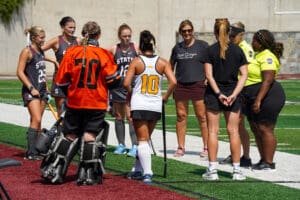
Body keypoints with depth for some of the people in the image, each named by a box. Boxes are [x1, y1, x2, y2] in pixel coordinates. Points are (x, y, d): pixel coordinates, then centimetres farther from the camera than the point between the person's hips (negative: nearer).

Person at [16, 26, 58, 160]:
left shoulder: (40, 51, 15)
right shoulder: (27, 51, -9)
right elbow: (20, 72, -14)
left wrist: (46, 88, 20)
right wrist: (31, 88, -18)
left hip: (41, 90, 8)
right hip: (31, 91, -8)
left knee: (37, 121, 8)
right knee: (36, 120, -17)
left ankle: (36, 149, 12)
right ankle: (30, 153, -17)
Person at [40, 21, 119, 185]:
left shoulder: (72, 52, -2)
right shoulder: (104, 54, -7)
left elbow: (61, 80, 2)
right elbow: (112, 79, -6)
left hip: (75, 102, 2)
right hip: (96, 104, -2)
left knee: (69, 135, 13)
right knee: (90, 135, 2)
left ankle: (54, 171, 11)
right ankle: (88, 176, -1)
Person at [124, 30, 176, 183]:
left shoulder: (136, 62, -5)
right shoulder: (162, 63, 0)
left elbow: (126, 83, -13)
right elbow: (173, 81, -10)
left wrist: (130, 94, 6)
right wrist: (165, 97, 5)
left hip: (139, 105, -3)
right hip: (155, 106, 3)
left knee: (143, 140, 1)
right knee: (146, 139, 19)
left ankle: (147, 172, -12)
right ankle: (137, 169, 27)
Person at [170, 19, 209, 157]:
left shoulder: (202, 45, 2)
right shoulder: (177, 48, 13)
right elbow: (171, 65, 23)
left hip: (198, 84, -4)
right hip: (180, 85, 4)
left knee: (202, 117, -4)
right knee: (181, 116, 4)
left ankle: (206, 147, 2)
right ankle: (181, 147, 11)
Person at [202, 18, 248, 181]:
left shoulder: (210, 50, -6)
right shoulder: (238, 50, 1)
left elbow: (209, 75, -12)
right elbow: (244, 75, -3)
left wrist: (219, 93, -11)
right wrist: (234, 94, -7)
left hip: (214, 94, -2)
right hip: (233, 94, 2)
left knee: (213, 131, 3)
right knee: (233, 131, 7)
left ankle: (212, 170, 1)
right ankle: (237, 170, 8)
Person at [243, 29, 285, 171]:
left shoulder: (267, 57, -16)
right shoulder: (259, 55, 17)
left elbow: (267, 80, -24)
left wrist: (258, 100, -28)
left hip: (267, 97, -11)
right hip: (253, 98, 11)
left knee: (265, 130, -7)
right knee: (256, 129, 12)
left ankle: (269, 163, -2)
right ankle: (263, 160, 19)